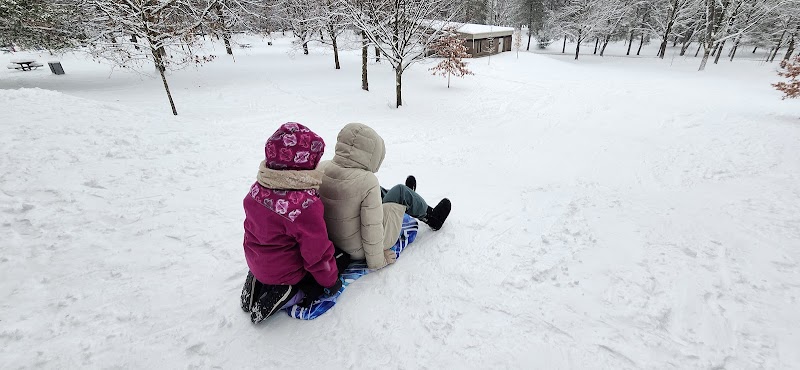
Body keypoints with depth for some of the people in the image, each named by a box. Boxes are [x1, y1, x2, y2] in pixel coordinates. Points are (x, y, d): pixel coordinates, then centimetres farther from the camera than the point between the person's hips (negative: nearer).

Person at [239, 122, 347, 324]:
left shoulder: (257, 188, -11)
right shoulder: (305, 205, -35)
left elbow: (256, 226, 6)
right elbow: (317, 254, -24)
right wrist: (331, 281, -6)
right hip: (285, 272, -7)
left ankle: (259, 284, 14)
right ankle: (287, 296, -4)